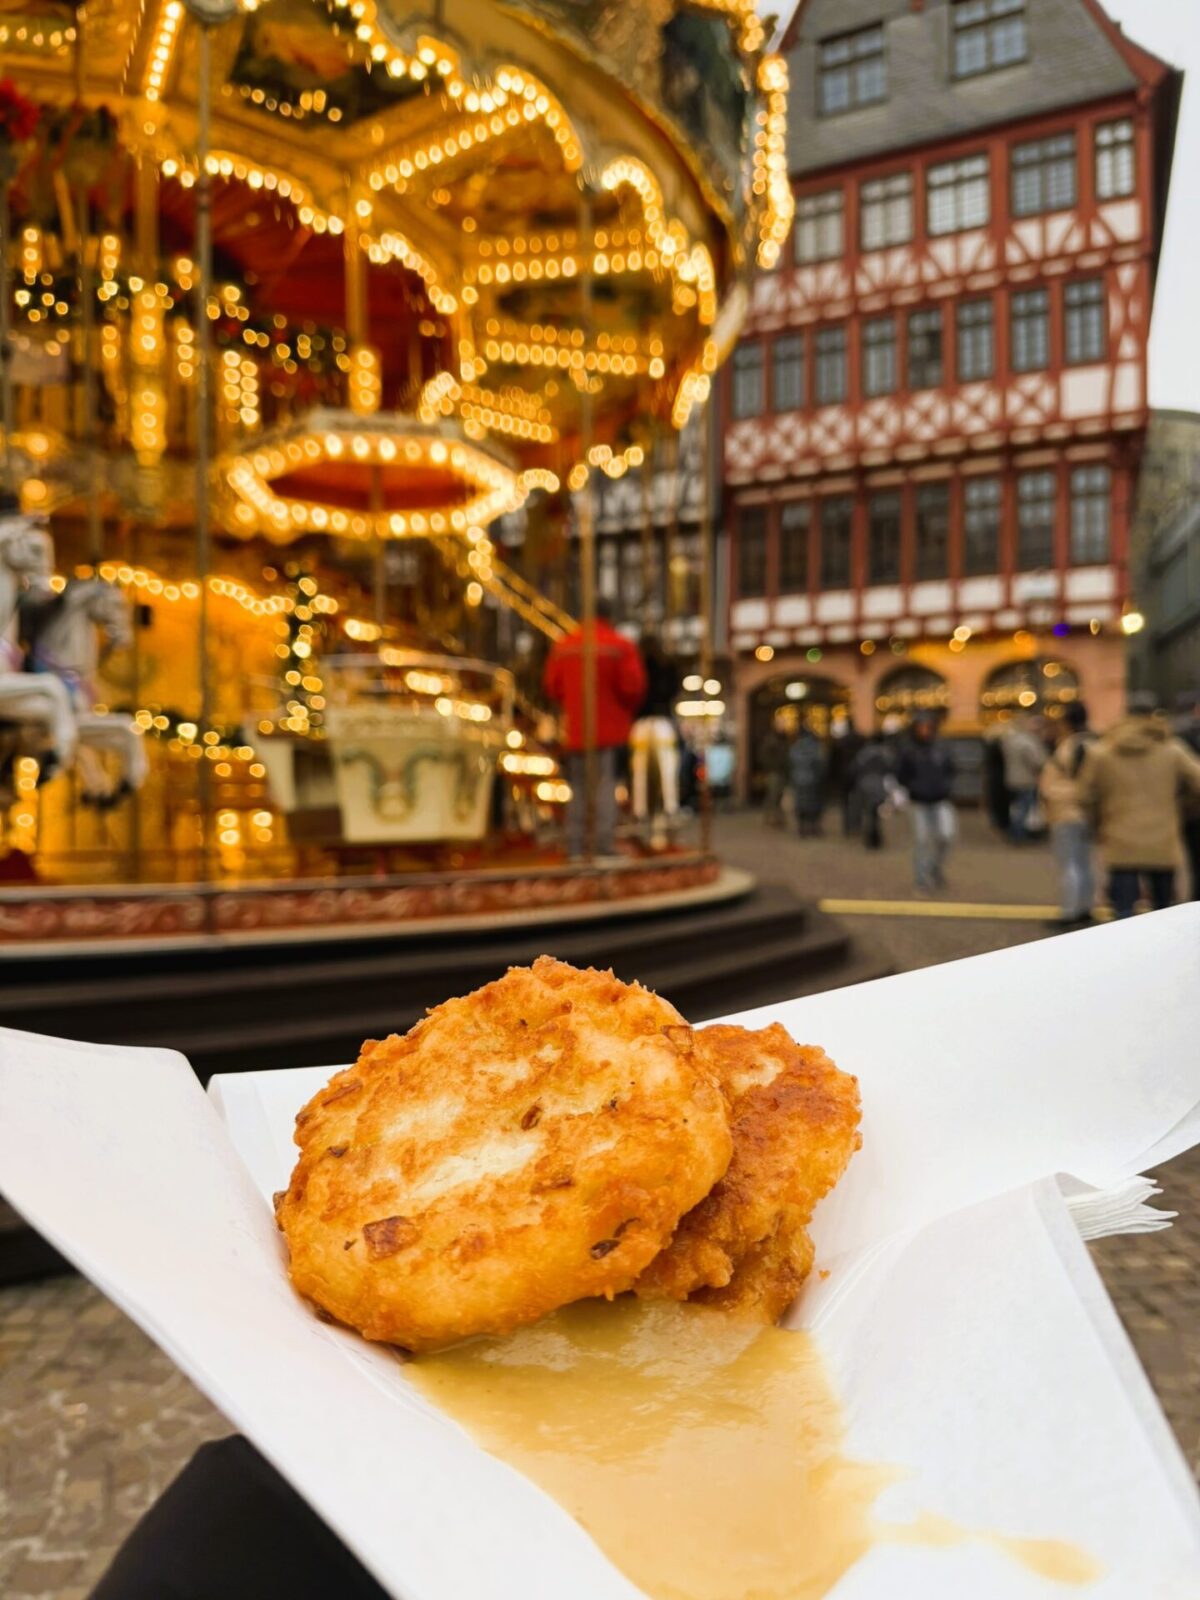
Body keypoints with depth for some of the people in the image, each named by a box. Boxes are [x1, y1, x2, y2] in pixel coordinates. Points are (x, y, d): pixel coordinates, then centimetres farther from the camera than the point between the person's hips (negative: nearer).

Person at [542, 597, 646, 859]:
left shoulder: (563, 646, 7)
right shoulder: (621, 646, -6)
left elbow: (551, 686, 8)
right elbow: (633, 687, -12)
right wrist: (628, 710, 7)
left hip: (575, 729, 4)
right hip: (610, 729, -4)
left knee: (578, 786, 11)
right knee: (606, 784, -3)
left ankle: (575, 846, 11)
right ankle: (604, 844, -10)